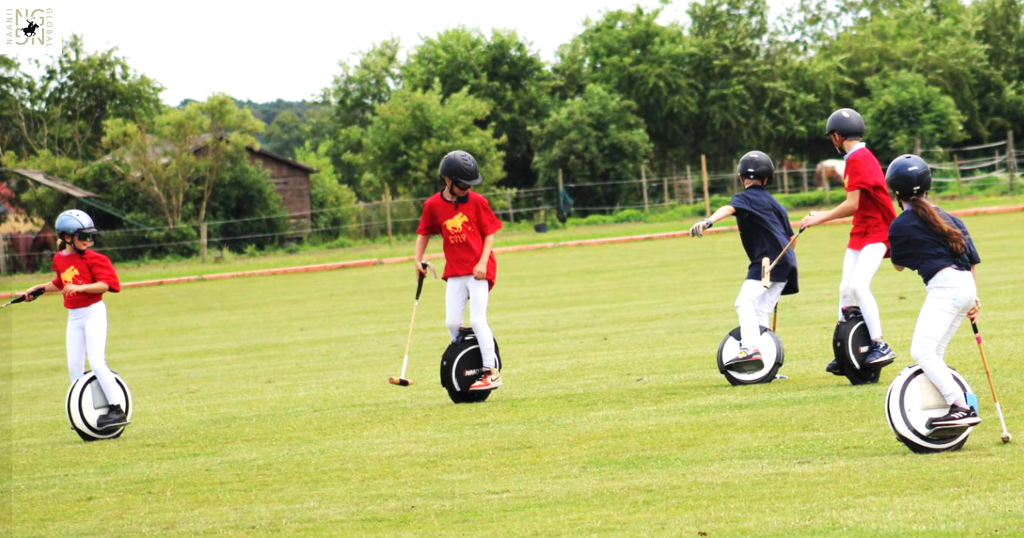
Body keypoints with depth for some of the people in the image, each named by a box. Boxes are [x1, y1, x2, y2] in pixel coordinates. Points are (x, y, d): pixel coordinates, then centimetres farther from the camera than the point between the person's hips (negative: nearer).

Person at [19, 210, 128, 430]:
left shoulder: (92, 258, -10)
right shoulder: (59, 259, 8)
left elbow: (105, 284, -17)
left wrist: (81, 287, -28)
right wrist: (37, 289, 23)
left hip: (93, 312, -6)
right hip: (74, 316, 6)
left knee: (97, 362, -16)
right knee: (74, 367, 4)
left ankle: (117, 409, -15)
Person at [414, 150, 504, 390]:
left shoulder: (476, 201, -7)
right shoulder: (433, 205, -1)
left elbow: (489, 233, -2)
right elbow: (424, 233, 12)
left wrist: (482, 262, -12)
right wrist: (418, 260, 0)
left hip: (479, 271, -4)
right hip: (454, 272, 4)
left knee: (477, 320, -12)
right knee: (452, 322, 2)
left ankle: (491, 372, -8)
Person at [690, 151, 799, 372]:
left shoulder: (746, 198, -1)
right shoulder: (773, 203, 23)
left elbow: (729, 209, -24)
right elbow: (791, 236, 27)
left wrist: (708, 222, -41)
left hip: (766, 261, -8)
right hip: (785, 263, 8)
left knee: (745, 302, -20)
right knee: (761, 311, 14)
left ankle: (750, 348, -38)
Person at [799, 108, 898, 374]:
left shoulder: (858, 159, -17)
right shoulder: (858, 158, 14)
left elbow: (852, 205, -21)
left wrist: (820, 219, -11)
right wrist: (823, 216, 20)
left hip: (877, 231, -10)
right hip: (860, 232, 10)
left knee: (859, 285, -23)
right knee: (846, 289, 7)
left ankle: (880, 346, -21)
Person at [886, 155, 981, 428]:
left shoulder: (900, 226, 0)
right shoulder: (948, 218, 20)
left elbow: (898, 265, 16)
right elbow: (973, 258, 19)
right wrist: (974, 297, 24)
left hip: (944, 286, -8)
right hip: (966, 285, 8)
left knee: (922, 351, -17)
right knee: (934, 353, 17)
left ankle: (961, 408, -31)